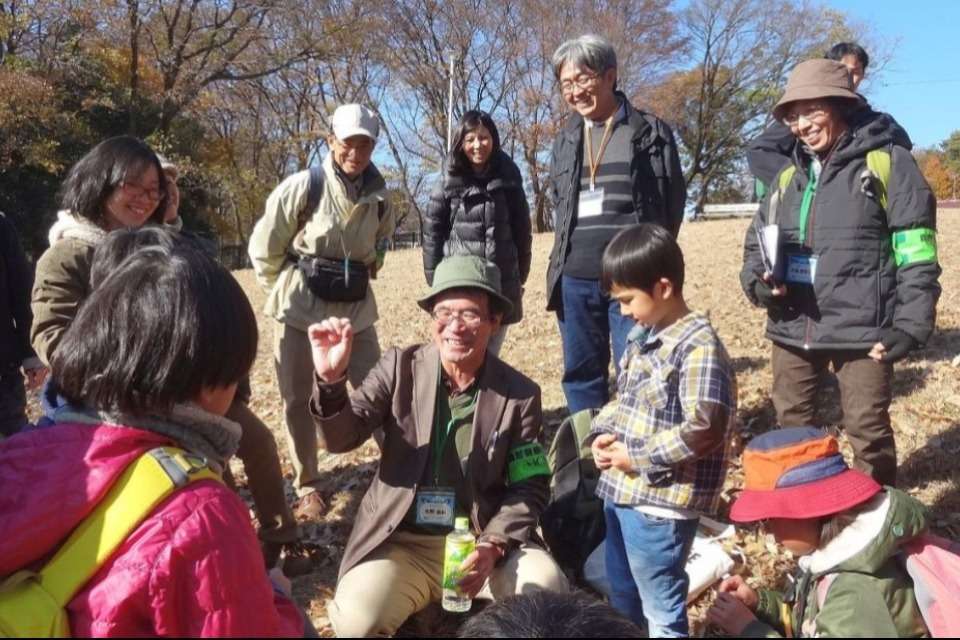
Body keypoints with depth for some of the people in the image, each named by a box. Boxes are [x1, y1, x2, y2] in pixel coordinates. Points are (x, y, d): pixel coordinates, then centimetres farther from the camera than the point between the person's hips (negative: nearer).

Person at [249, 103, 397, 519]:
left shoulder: (379, 200, 0)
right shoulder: (303, 187, -12)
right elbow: (264, 247, -3)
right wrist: (287, 289, 6)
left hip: (356, 310, 3)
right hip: (300, 309, -3)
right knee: (299, 400, 5)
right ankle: (307, 487, 21)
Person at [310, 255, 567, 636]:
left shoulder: (520, 393, -4)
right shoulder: (399, 367, -3)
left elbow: (530, 487, -1)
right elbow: (343, 439, -9)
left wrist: (493, 544, -18)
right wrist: (331, 380, -29)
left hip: (483, 539, 0)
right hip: (401, 541, 1)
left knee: (545, 589, -26)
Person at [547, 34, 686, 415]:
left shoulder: (651, 132, 2)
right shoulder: (564, 140, 14)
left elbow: (673, 200, 3)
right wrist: (571, 250, 9)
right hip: (575, 277, 5)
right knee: (580, 372, 10)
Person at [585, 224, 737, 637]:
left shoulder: (699, 347, -20)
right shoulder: (640, 336, 8)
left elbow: (703, 430, -28)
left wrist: (638, 458, -20)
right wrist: (601, 435, 1)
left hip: (661, 502, -9)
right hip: (620, 490, 9)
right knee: (622, 596, 27)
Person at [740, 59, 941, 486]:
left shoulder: (886, 162, -2)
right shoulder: (789, 176, 13)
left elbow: (916, 255, -7)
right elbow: (756, 244, 19)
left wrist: (909, 326, -14)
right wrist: (757, 282, -3)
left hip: (861, 327, -5)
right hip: (793, 326, 6)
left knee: (868, 431, 4)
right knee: (791, 426, 16)